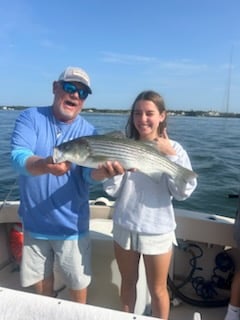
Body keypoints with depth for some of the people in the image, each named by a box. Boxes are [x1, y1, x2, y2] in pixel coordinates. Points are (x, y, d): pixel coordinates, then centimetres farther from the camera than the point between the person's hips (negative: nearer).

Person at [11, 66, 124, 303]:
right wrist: (45, 165, -46)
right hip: (34, 222, 1)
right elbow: (18, 158, -24)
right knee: (40, 280, 22)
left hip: (70, 224, -1)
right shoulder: (30, 118, -9)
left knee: (78, 283, 14)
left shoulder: (88, 132, -7)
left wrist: (103, 170, -44)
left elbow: (89, 174, -20)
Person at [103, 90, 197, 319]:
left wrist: (169, 156, -22)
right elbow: (111, 191, -6)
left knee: (157, 289, 16)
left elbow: (183, 193, -17)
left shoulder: (173, 149, -9)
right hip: (124, 227, 3)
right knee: (128, 282, 24)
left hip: (157, 230, -2)